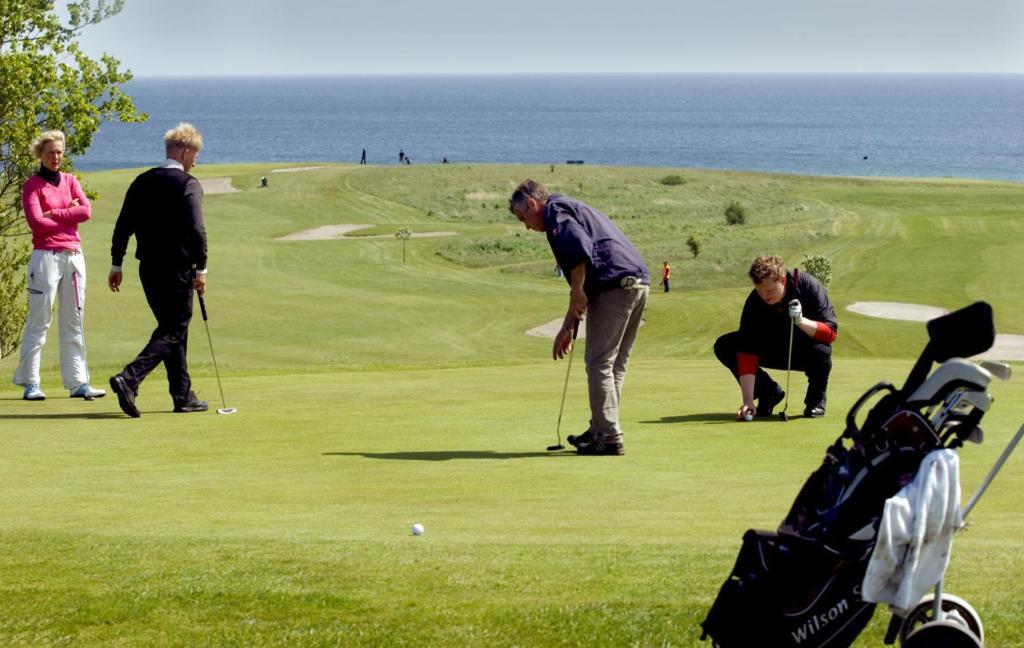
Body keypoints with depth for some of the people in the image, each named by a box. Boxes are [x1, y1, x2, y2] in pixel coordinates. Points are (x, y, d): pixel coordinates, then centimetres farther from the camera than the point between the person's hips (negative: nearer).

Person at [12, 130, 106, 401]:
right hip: (46, 255, -5)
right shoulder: (32, 185, -1)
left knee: (74, 320, 6)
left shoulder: (69, 180, 14)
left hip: (74, 254, 5)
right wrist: (69, 214, -6)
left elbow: (86, 210, -1)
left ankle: (77, 382, 8)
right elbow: (36, 222, -13)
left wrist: (53, 214, -8)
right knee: (39, 320, -5)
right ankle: (30, 383, -2)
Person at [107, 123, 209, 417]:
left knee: (172, 329, 16)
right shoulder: (188, 185, -10)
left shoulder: (142, 182, 9)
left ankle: (183, 396, 19)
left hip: (149, 269, 7)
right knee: (173, 331, -3)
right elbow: (196, 230, -17)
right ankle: (129, 379, -21)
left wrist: (116, 264, 14)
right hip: (178, 270, -7)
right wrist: (201, 270, -11)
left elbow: (123, 225, 9)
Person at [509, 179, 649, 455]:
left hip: (615, 285, -10)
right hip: (639, 282, 10)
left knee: (599, 363, -5)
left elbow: (579, 249, -22)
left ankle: (608, 437, -6)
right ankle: (600, 431, 20)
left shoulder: (556, 210, 1)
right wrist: (568, 327, 31)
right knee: (615, 365, 14)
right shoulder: (576, 210, 31)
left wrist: (577, 293, -12)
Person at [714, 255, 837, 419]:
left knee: (820, 350, -39)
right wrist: (748, 401, -35)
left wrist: (801, 321, -46)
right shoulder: (754, 303, -23)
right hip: (774, 352, 2)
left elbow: (831, 332, -27)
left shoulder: (809, 287, -27)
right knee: (723, 347, -18)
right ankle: (769, 392, 1)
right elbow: (747, 353, -27)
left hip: (805, 352, -2)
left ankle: (816, 399, -6)